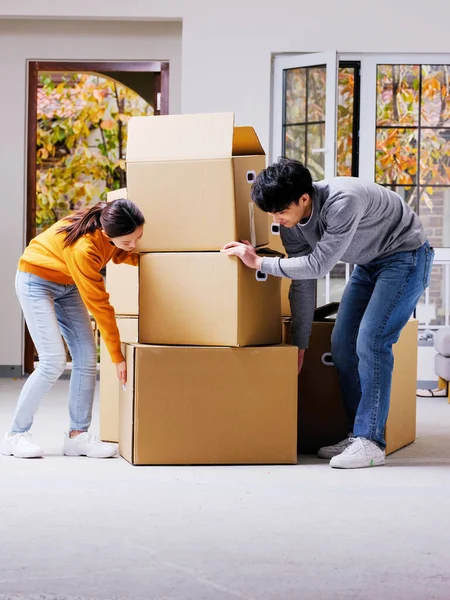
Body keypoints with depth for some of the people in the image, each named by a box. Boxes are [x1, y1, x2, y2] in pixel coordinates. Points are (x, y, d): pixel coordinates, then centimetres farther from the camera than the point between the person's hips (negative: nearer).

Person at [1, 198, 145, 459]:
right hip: (37, 282, -7)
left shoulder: (114, 227, -18)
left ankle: (78, 435, 1)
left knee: (87, 358, -4)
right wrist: (117, 355, -22)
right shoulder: (83, 247, -37)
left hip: (67, 285, 8)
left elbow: (122, 255, 7)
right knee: (54, 361, -17)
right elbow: (99, 304, -29)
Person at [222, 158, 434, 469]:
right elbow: (303, 283, -2)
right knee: (342, 344, 2)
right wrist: (299, 345, 0)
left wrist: (259, 262, -29)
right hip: (369, 263, 8)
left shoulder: (343, 201, -36)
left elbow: (318, 265, -35)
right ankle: (357, 435, 9)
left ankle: (371, 442, -15)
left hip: (406, 256, -8)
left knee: (370, 341, -19)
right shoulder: (291, 223, -10)